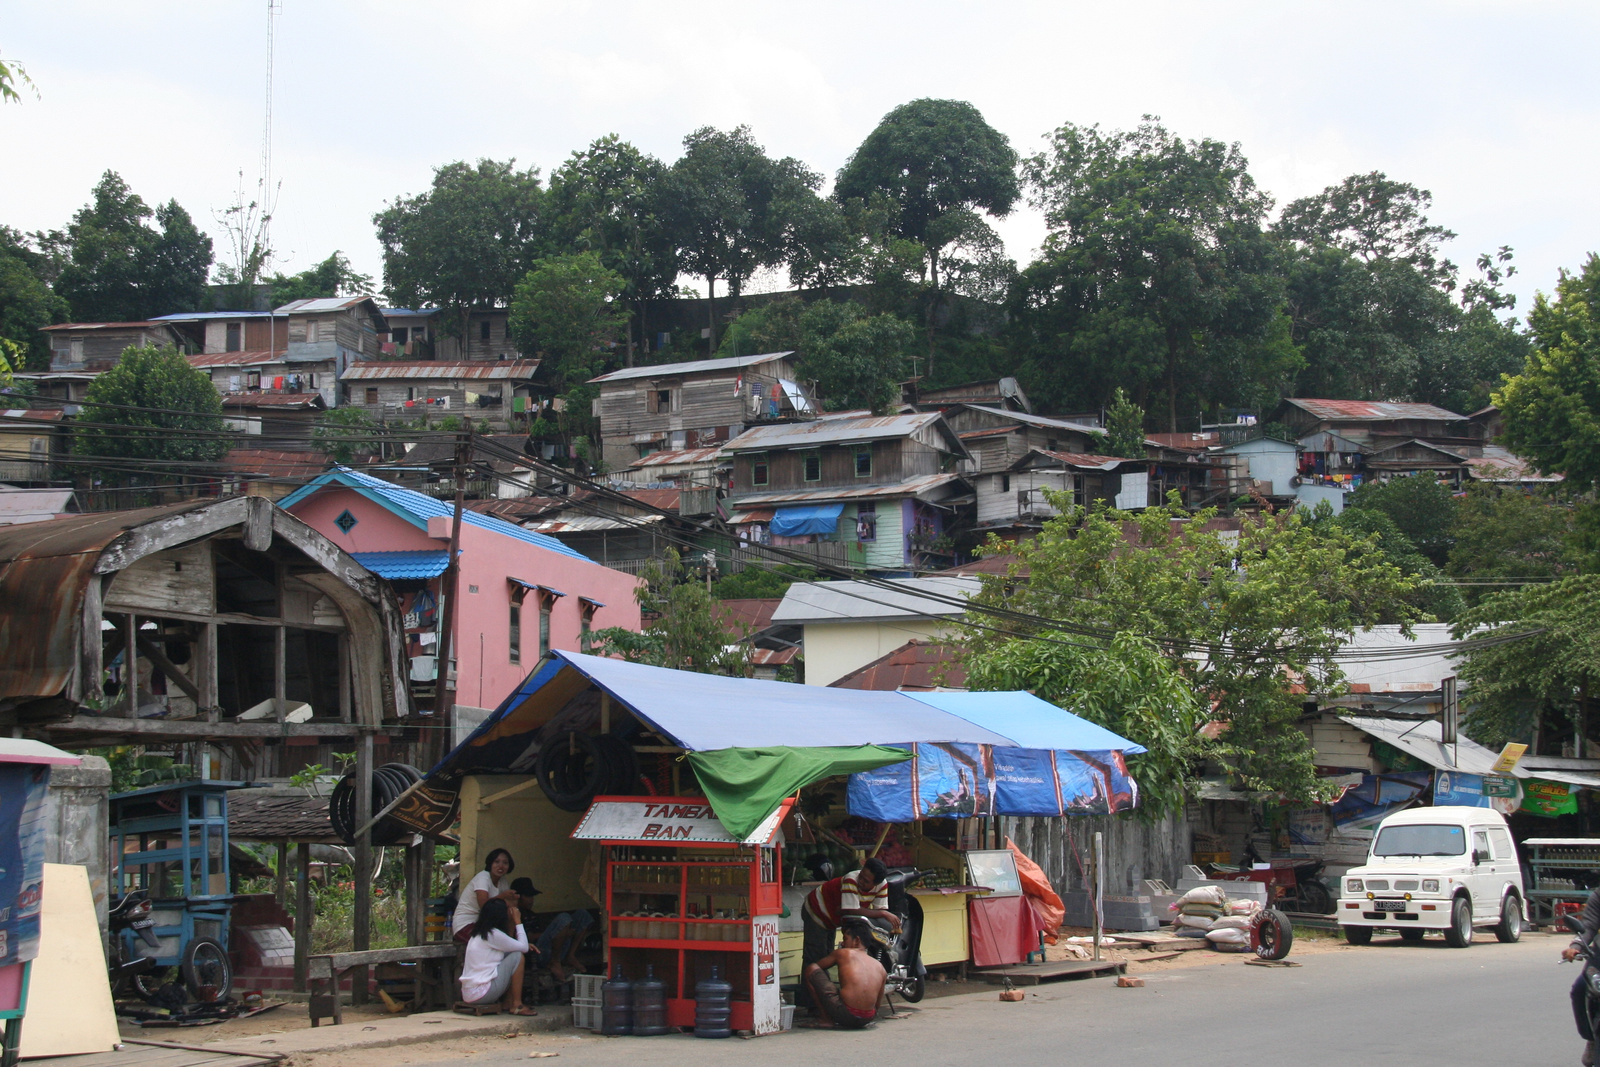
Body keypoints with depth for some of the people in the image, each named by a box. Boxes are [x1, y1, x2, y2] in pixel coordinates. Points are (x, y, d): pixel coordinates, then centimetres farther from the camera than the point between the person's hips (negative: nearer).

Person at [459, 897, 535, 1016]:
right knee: (518, 956, -4)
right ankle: (517, 1005, -2)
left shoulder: (477, 934, 15)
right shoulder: (493, 934, -12)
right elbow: (524, 947, -7)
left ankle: (508, 1003, 15)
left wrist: (513, 923, 18)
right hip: (481, 994, -9)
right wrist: (518, 921, 2)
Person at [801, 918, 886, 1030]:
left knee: (811, 969, 7)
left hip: (845, 1015, -6)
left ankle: (826, 1019, 6)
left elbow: (816, 966, 21)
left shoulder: (842, 953, 7)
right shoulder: (879, 966, 16)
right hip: (868, 1019, 6)